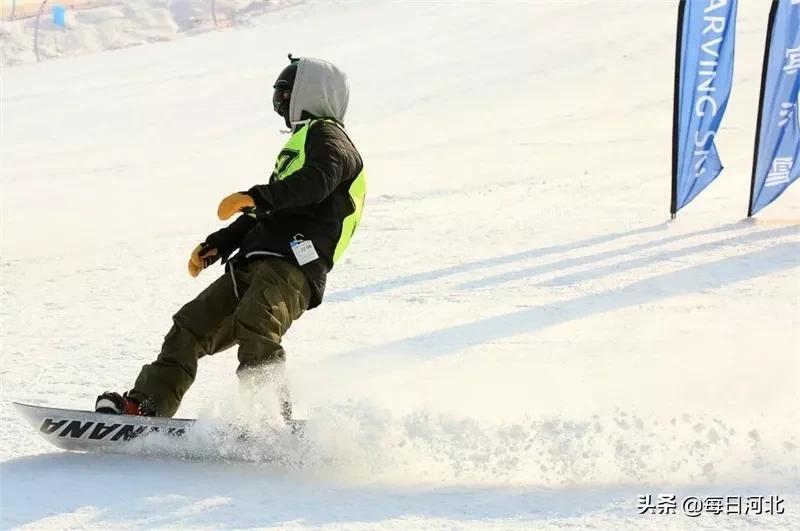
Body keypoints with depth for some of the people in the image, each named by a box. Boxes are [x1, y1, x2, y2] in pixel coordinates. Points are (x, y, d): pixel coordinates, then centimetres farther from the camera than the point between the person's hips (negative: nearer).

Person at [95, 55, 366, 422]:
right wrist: (216, 246, 27)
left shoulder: (326, 135, 5)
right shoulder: (303, 141, 35)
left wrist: (254, 197, -29)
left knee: (254, 323, -34)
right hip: (252, 266, 10)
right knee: (190, 326, 5)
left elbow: (317, 180, -19)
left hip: (292, 266, -10)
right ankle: (145, 407, 3)